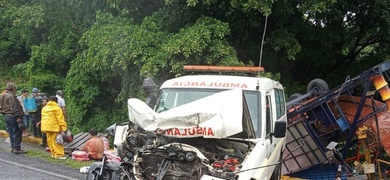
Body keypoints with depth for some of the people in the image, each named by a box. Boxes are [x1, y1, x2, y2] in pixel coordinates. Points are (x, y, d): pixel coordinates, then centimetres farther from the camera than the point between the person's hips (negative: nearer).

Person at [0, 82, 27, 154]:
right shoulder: (11, 96, -17)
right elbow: (14, 107, -22)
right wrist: (18, 117, -22)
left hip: (6, 115, 9)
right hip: (13, 116, -9)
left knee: (11, 132, 14)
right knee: (17, 132, -4)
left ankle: (13, 147, 19)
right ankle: (17, 148, -4)